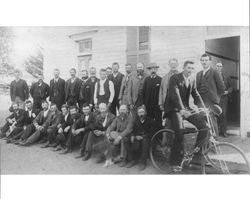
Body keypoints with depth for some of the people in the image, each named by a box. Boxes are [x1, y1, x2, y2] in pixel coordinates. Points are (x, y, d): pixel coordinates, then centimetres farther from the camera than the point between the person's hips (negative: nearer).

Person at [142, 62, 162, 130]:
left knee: (158, 123, 2)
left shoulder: (160, 80, -2)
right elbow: (143, 92, 6)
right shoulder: (146, 79, 8)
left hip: (158, 105, -3)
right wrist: (144, 103, 1)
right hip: (148, 105, 3)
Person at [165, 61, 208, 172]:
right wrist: (181, 109, -35)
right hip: (175, 109, -6)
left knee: (204, 126, -12)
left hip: (186, 108, 6)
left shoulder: (192, 80, 11)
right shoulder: (175, 78, -10)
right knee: (179, 133, -22)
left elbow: (196, 95, 9)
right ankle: (175, 163, -6)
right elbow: (175, 95, -22)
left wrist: (203, 108, -7)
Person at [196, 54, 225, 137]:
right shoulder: (199, 74, 17)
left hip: (211, 102, -5)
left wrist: (216, 97, 3)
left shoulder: (215, 72, -2)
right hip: (200, 101, 6)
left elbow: (221, 87, -3)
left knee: (212, 122, -6)